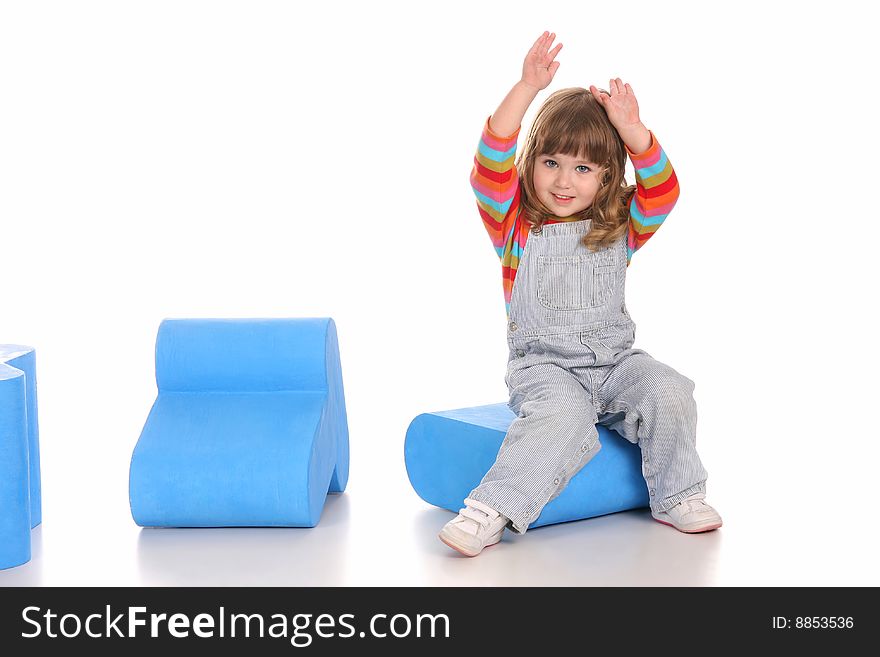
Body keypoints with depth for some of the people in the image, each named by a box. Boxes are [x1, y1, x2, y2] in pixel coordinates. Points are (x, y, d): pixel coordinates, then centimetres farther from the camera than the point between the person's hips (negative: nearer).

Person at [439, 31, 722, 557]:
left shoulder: (621, 228, 8)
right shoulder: (516, 225, -1)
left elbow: (663, 192, -8)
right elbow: (492, 166, -16)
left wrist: (633, 132, -21)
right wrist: (528, 89, -25)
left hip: (615, 361, 4)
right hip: (543, 366, -3)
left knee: (670, 394, -22)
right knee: (562, 417, -34)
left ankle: (676, 498, -4)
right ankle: (491, 510, -38)